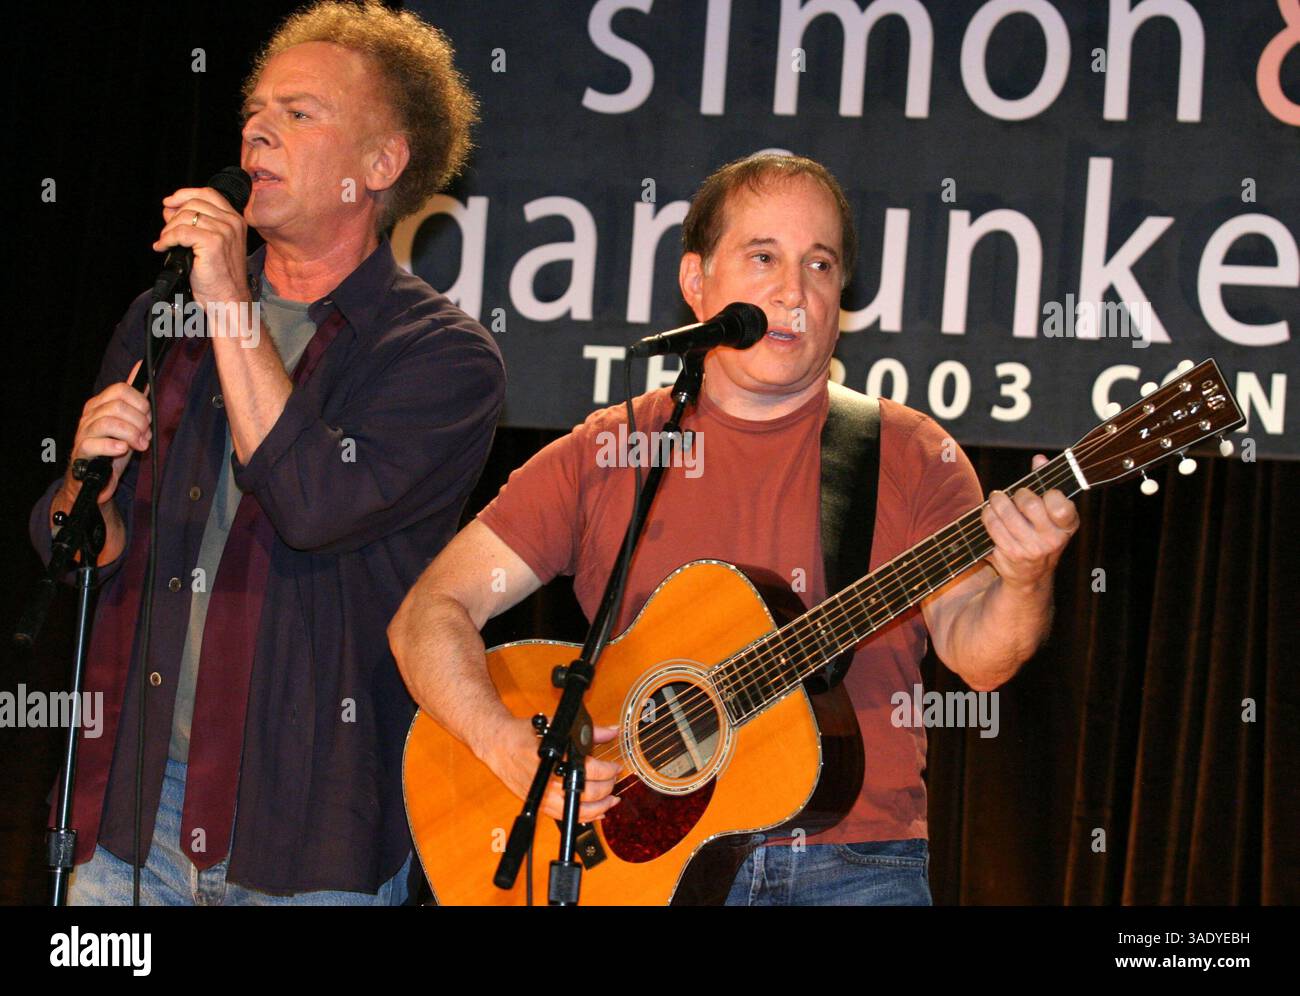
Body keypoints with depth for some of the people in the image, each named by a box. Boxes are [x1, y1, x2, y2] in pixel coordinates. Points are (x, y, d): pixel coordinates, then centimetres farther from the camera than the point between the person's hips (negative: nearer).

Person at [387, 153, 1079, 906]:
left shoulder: (907, 455, 7)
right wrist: (508, 746, -11)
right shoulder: (605, 455, 8)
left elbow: (974, 653, -4)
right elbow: (433, 612, 5)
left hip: (853, 863, 0)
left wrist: (1023, 586, -25)